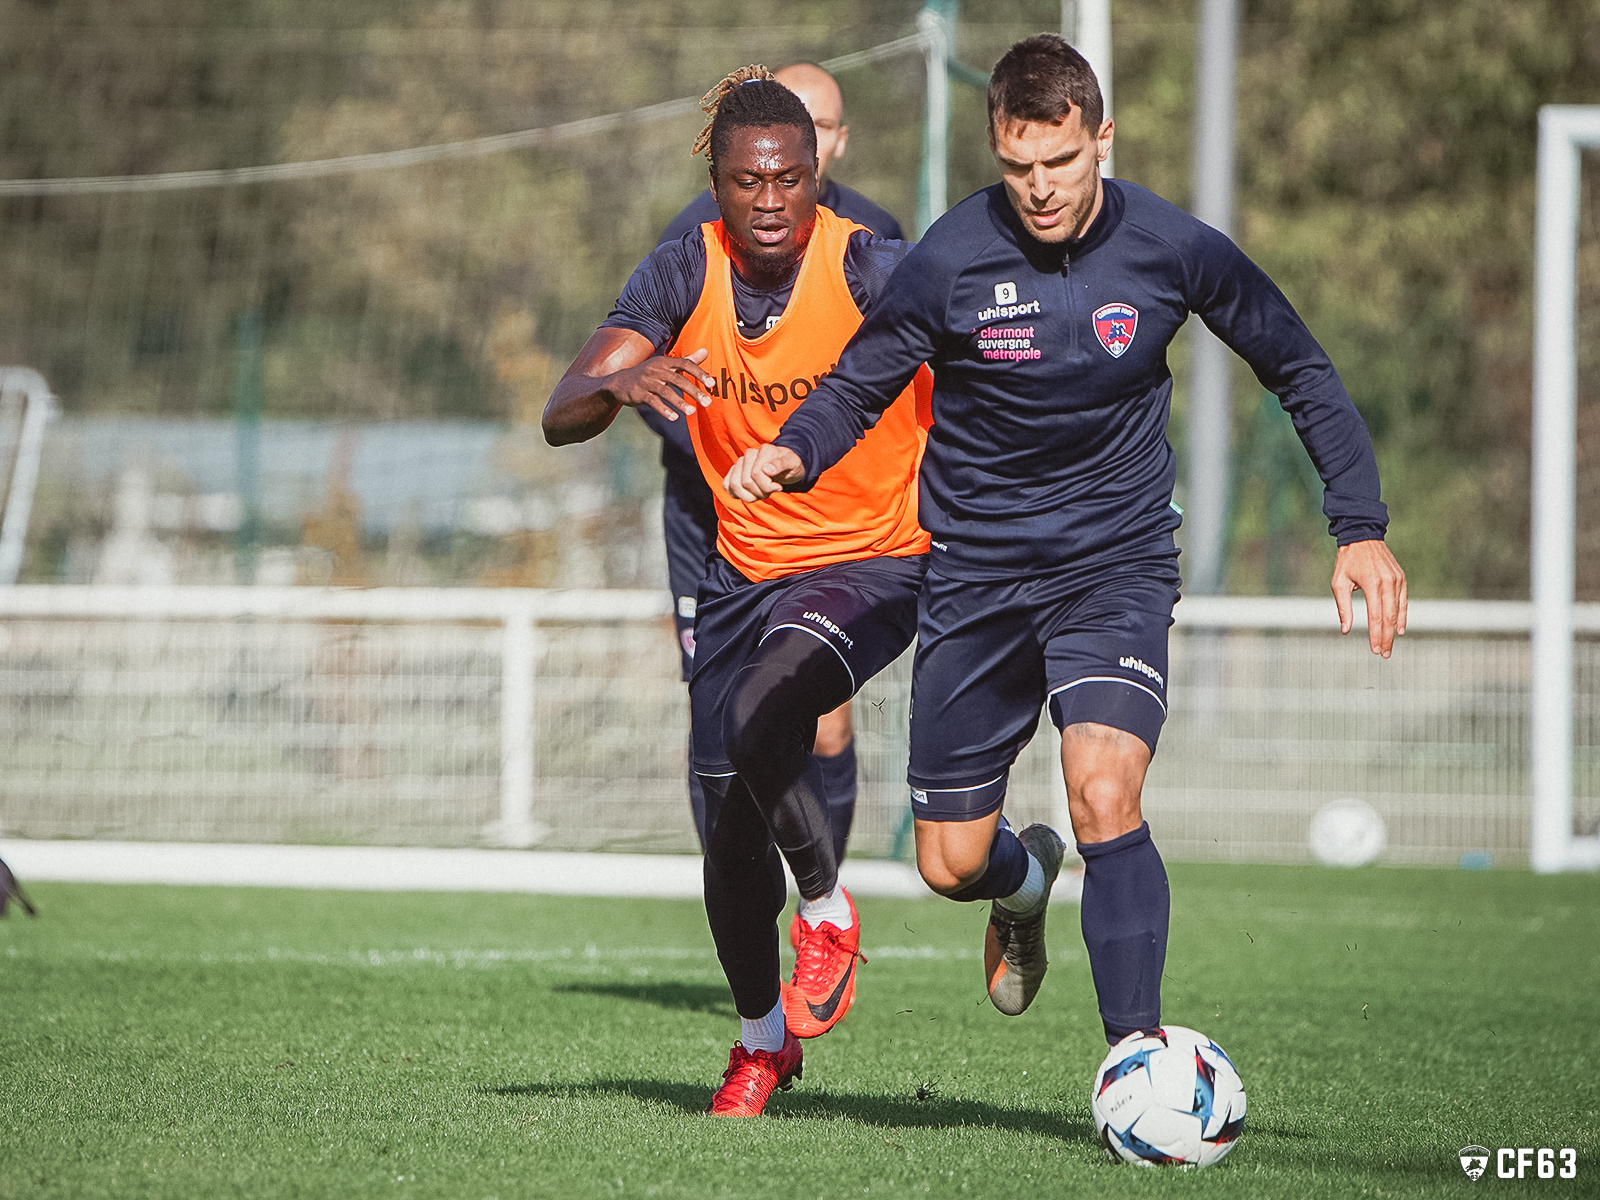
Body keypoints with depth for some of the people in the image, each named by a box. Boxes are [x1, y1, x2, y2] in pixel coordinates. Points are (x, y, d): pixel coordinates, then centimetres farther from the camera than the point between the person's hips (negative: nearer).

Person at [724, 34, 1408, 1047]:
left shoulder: (1172, 249, -10)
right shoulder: (951, 259, -13)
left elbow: (1300, 372, 4)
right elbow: (858, 386, -1)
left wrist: (1361, 527, -4)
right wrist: (793, 454, -24)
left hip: (1117, 564, -1)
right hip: (976, 573, 1)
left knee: (1104, 794, -27)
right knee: (951, 867, 6)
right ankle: (1025, 888, 45)